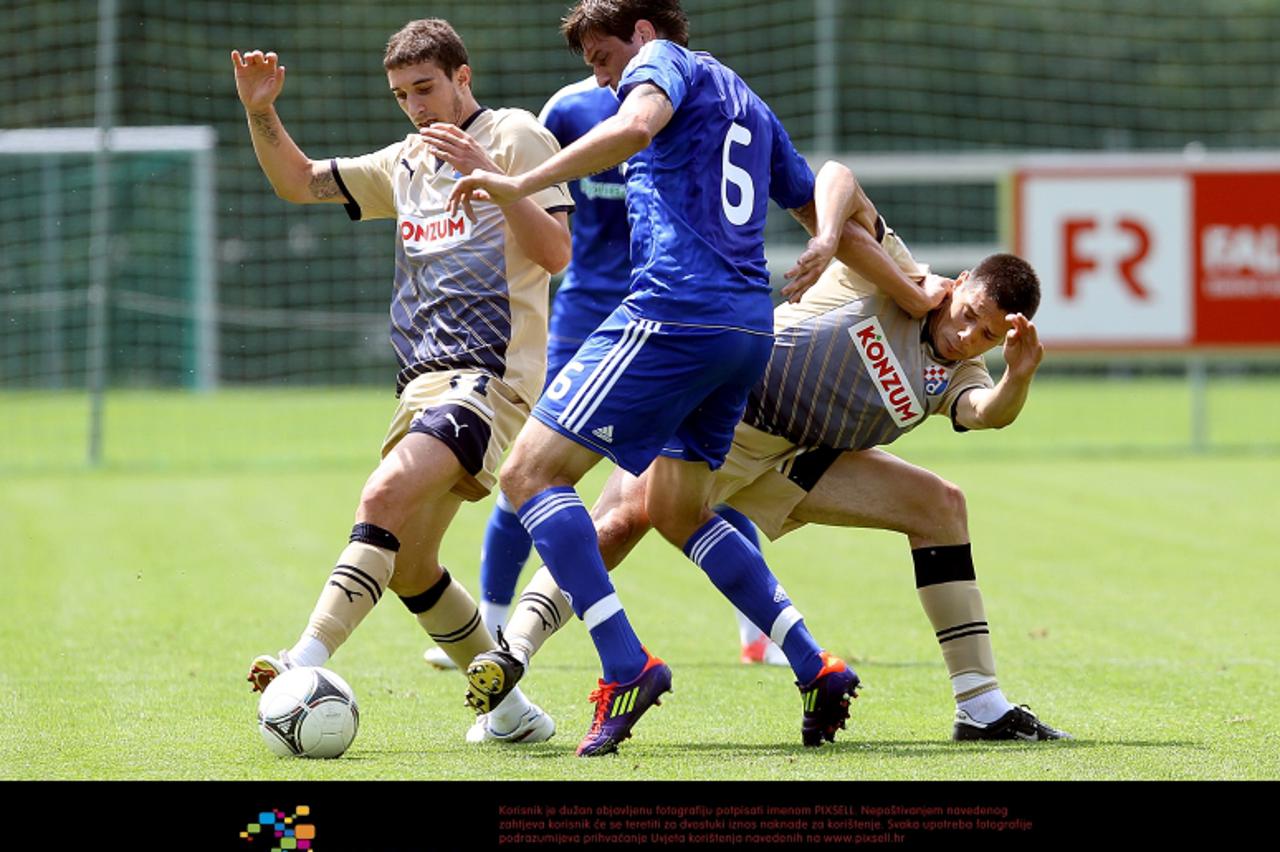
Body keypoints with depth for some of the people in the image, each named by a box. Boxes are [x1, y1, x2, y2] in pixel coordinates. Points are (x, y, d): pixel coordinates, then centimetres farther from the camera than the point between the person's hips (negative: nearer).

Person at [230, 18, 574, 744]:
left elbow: (555, 253, -10)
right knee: (408, 566, 6)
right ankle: (513, 712, 19)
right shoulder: (406, 164, 22)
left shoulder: (514, 137, 0)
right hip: (425, 378, 9)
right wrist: (261, 114, 10)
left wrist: (489, 175, -21)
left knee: (386, 495, -28)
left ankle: (307, 661, -40)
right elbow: (298, 182, 27)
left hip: (490, 376, -9)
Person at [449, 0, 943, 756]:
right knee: (679, 509, 22)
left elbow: (635, 126, -21)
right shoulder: (747, 102, 27)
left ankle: (627, 666, -21)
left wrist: (521, 185, -22)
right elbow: (823, 205, 31)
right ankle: (816, 669, 13)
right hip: (750, 327, 9)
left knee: (531, 471, -7)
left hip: (676, 315, -9)